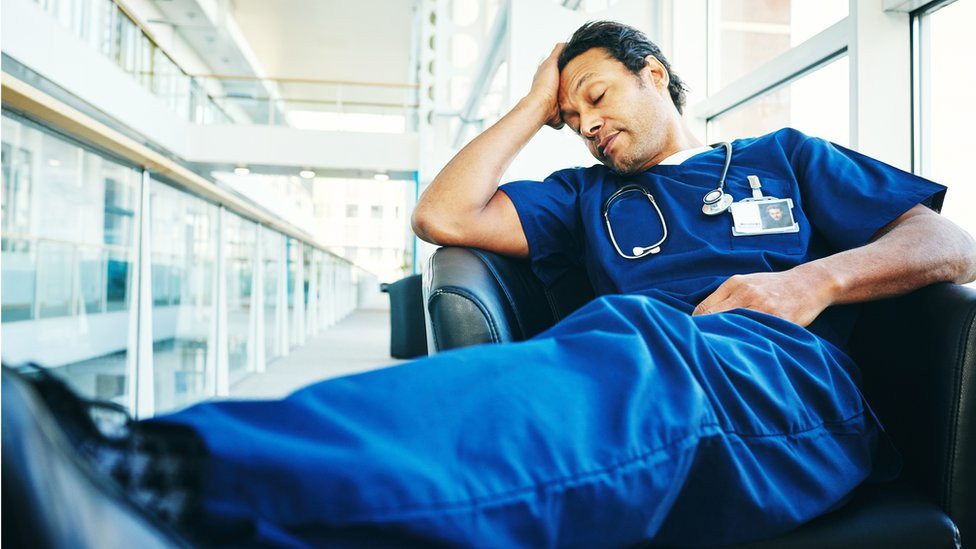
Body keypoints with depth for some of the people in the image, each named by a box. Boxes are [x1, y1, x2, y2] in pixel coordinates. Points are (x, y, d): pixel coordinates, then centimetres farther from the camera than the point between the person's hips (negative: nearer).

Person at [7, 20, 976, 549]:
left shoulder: (784, 157, 28)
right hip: (642, 392, 2)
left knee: (632, 339, -38)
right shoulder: (587, 197, 29)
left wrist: (818, 278, 0)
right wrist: (534, 104, 23)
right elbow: (442, 215, 16)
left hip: (789, 393, -1)